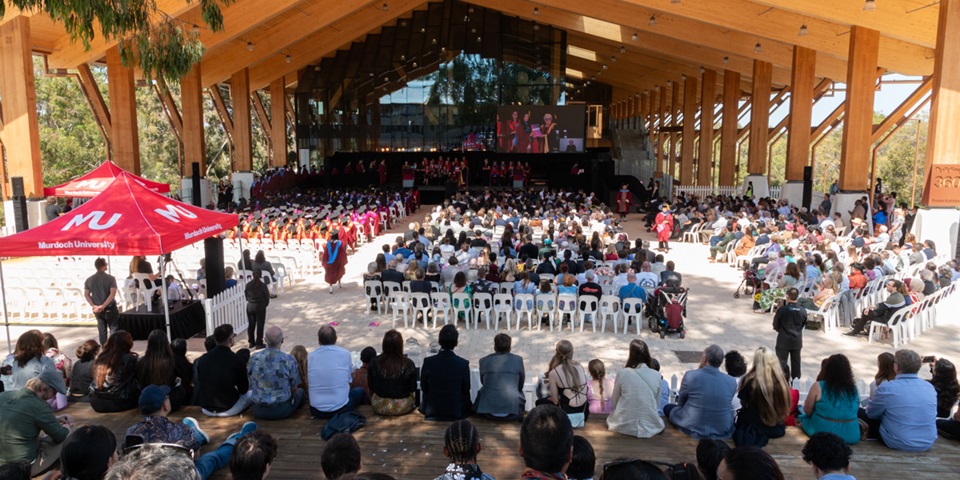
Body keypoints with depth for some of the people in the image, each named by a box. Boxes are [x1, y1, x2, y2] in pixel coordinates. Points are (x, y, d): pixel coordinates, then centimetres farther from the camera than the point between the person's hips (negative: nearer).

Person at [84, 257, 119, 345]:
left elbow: (86, 295, 1)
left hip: (97, 310, 5)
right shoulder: (110, 278, -12)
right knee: (114, 329, 3)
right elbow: (112, 294, -21)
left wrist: (93, 306, -5)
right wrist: (103, 306, -19)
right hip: (109, 308, -5)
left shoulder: (89, 279, 3)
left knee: (102, 330, 14)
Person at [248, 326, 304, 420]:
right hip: (281, 411, -4)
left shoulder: (253, 358, -8)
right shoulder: (289, 360, -17)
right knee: (300, 391, 25)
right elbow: (294, 388, -5)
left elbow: (251, 384, 6)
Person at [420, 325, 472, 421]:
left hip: (432, 411, 1)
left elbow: (423, 388, -4)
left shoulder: (428, 362, -17)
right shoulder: (463, 364, -19)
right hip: (456, 411, -1)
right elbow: (466, 390, -8)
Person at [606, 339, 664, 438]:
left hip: (624, 426, 0)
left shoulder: (622, 373, -11)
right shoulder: (656, 375, -8)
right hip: (650, 427, 1)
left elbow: (613, 403, -1)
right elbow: (657, 404, 4)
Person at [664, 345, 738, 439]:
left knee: (668, 408, 23)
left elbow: (680, 402, -2)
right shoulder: (732, 381, -10)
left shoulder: (690, 375, -17)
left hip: (693, 430, -3)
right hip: (723, 433, 3)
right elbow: (726, 405, 8)